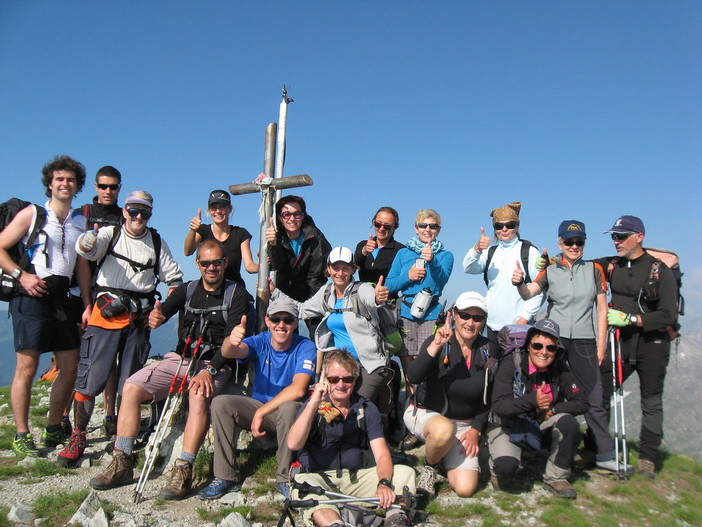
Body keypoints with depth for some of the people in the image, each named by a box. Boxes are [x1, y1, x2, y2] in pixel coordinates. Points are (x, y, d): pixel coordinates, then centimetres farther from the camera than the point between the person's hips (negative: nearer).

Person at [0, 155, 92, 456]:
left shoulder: (80, 222, 14)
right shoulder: (31, 214, 2)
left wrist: (87, 305, 7)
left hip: (61, 297, 5)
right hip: (31, 296, -5)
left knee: (71, 367, 5)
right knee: (27, 368, -4)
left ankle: (53, 430, 21)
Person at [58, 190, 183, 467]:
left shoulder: (157, 243, 13)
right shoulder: (110, 233, 5)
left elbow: (175, 278, 17)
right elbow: (84, 249, -16)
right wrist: (91, 236, -39)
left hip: (139, 319, 2)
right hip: (106, 314, -2)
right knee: (89, 378, -5)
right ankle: (78, 438, 10)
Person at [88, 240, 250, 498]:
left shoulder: (237, 294, -1)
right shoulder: (187, 290, 13)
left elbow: (232, 338, -12)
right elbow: (162, 312, 0)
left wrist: (210, 370, -25)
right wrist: (155, 317, -27)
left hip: (215, 364, -5)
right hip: (180, 358, 5)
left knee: (199, 395, -35)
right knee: (131, 387, -12)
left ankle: (183, 470, -29)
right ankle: (122, 463, -5)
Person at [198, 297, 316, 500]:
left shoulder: (305, 347, -15)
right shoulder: (260, 342, -8)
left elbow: (298, 389, -27)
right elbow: (230, 353, -29)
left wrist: (261, 412, -24)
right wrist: (232, 343, -53)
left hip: (288, 412, -3)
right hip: (258, 406, 3)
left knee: (289, 407, -36)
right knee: (220, 403, -19)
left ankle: (285, 478, -17)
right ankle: (225, 476, -9)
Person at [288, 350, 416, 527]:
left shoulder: (367, 409, 4)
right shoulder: (313, 407, -3)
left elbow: (382, 454, -4)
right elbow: (293, 444, -21)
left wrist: (384, 483, -25)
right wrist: (313, 403, -30)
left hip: (357, 477, 3)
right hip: (319, 477, -3)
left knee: (405, 472, -14)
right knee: (304, 486, -35)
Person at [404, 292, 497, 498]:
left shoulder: (489, 350, -3)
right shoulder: (437, 343, -16)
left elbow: (489, 397, 7)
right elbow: (413, 378, -33)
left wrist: (476, 429, -2)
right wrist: (435, 346, -43)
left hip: (465, 424, 3)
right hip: (425, 414, -3)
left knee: (465, 489, -11)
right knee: (444, 429, -39)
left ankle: (443, 455, 22)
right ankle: (429, 469, -4)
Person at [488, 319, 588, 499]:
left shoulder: (559, 369, -7)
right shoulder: (511, 363, -19)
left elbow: (582, 402, -6)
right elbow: (498, 406, -28)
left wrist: (554, 410, -21)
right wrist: (532, 401, -43)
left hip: (542, 426, 4)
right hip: (509, 427, -4)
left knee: (568, 422, -26)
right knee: (506, 465, -31)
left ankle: (556, 478, -4)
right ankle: (501, 471, 9)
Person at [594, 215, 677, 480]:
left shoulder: (660, 270, -9)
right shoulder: (611, 266, 3)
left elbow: (668, 315, -13)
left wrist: (629, 318, -21)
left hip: (652, 343, -3)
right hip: (621, 341, 3)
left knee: (651, 402, 7)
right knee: (599, 393, -3)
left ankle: (647, 458, 19)